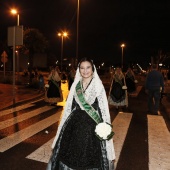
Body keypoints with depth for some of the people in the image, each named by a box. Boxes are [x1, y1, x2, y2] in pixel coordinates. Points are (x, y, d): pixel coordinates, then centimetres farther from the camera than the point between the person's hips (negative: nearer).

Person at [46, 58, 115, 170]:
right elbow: (69, 107, 9)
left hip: (92, 126, -3)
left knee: (90, 159, 7)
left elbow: (104, 110, -8)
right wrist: (64, 126, 9)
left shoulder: (98, 86, -6)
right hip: (74, 124, 4)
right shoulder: (75, 85, 5)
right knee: (71, 156, 15)